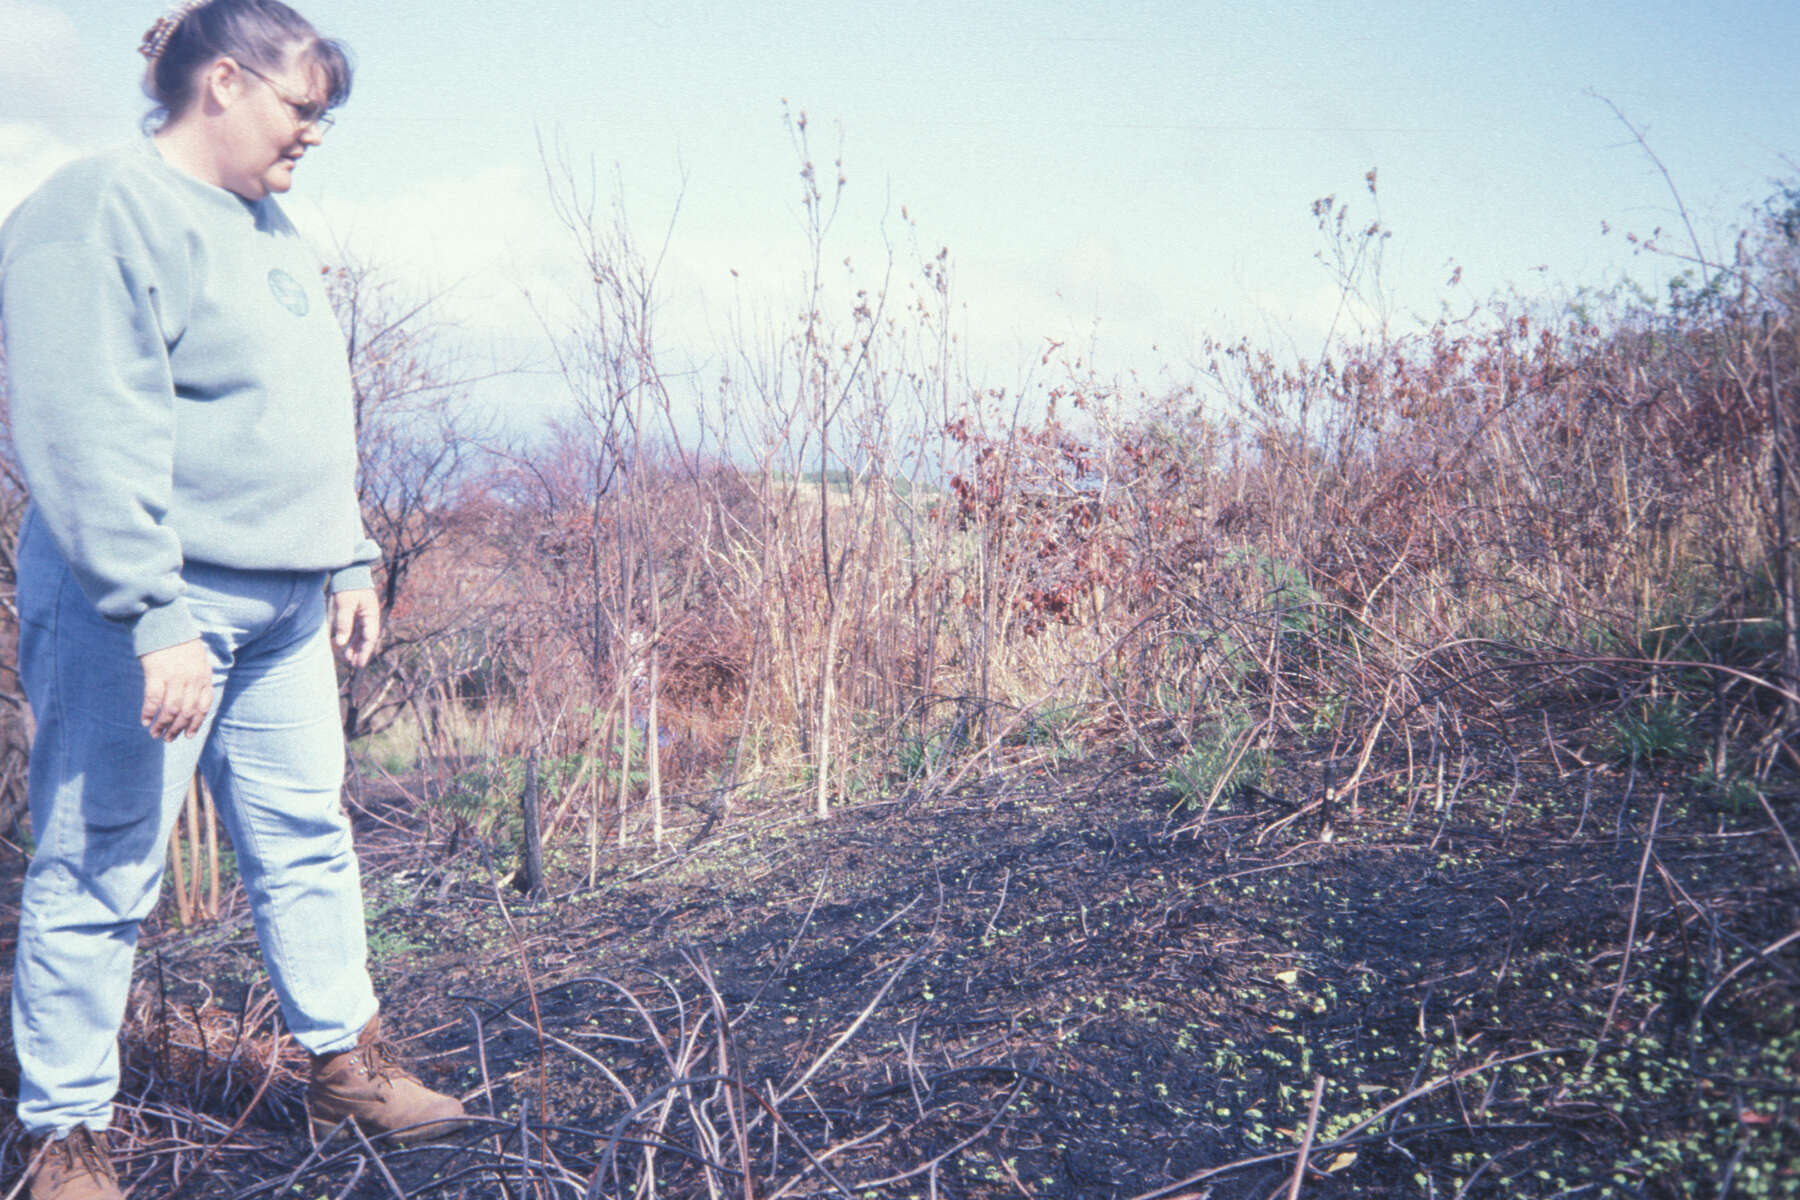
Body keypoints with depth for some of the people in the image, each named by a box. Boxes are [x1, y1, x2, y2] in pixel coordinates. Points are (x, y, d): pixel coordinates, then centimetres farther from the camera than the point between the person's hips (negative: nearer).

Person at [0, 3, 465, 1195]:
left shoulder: (269, 231, 17)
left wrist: (349, 563, 20)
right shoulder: (99, 216, -12)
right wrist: (158, 620, -24)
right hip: (151, 608, -9)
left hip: (283, 608, 9)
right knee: (100, 872, 1)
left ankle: (347, 1063, 28)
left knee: (308, 838, 14)